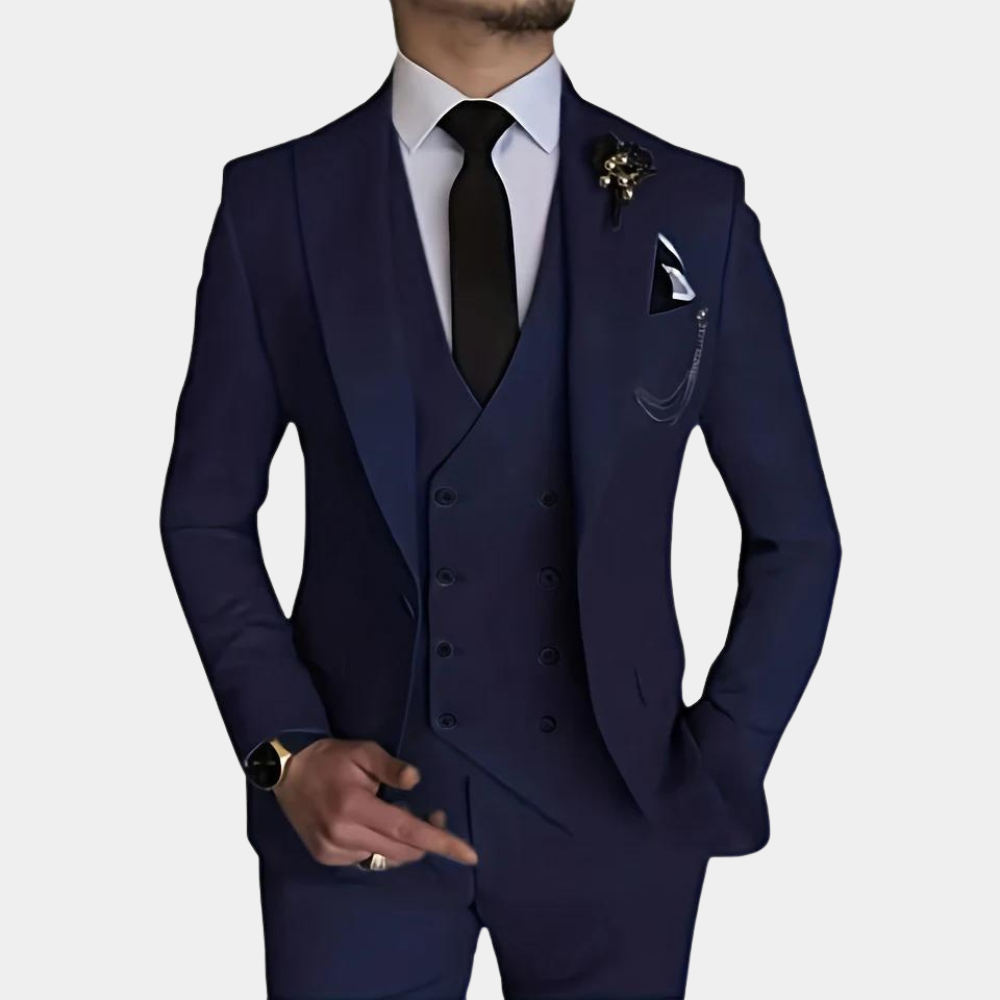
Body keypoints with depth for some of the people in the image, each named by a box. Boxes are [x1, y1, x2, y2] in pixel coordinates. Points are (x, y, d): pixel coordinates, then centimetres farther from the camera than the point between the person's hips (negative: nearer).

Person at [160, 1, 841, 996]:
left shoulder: (696, 210, -2)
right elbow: (207, 513, 3)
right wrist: (286, 753, -7)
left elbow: (794, 532, 5)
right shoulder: (274, 202, -3)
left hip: (613, 809, 1)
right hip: (353, 806, 0)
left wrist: (720, 774, -1)